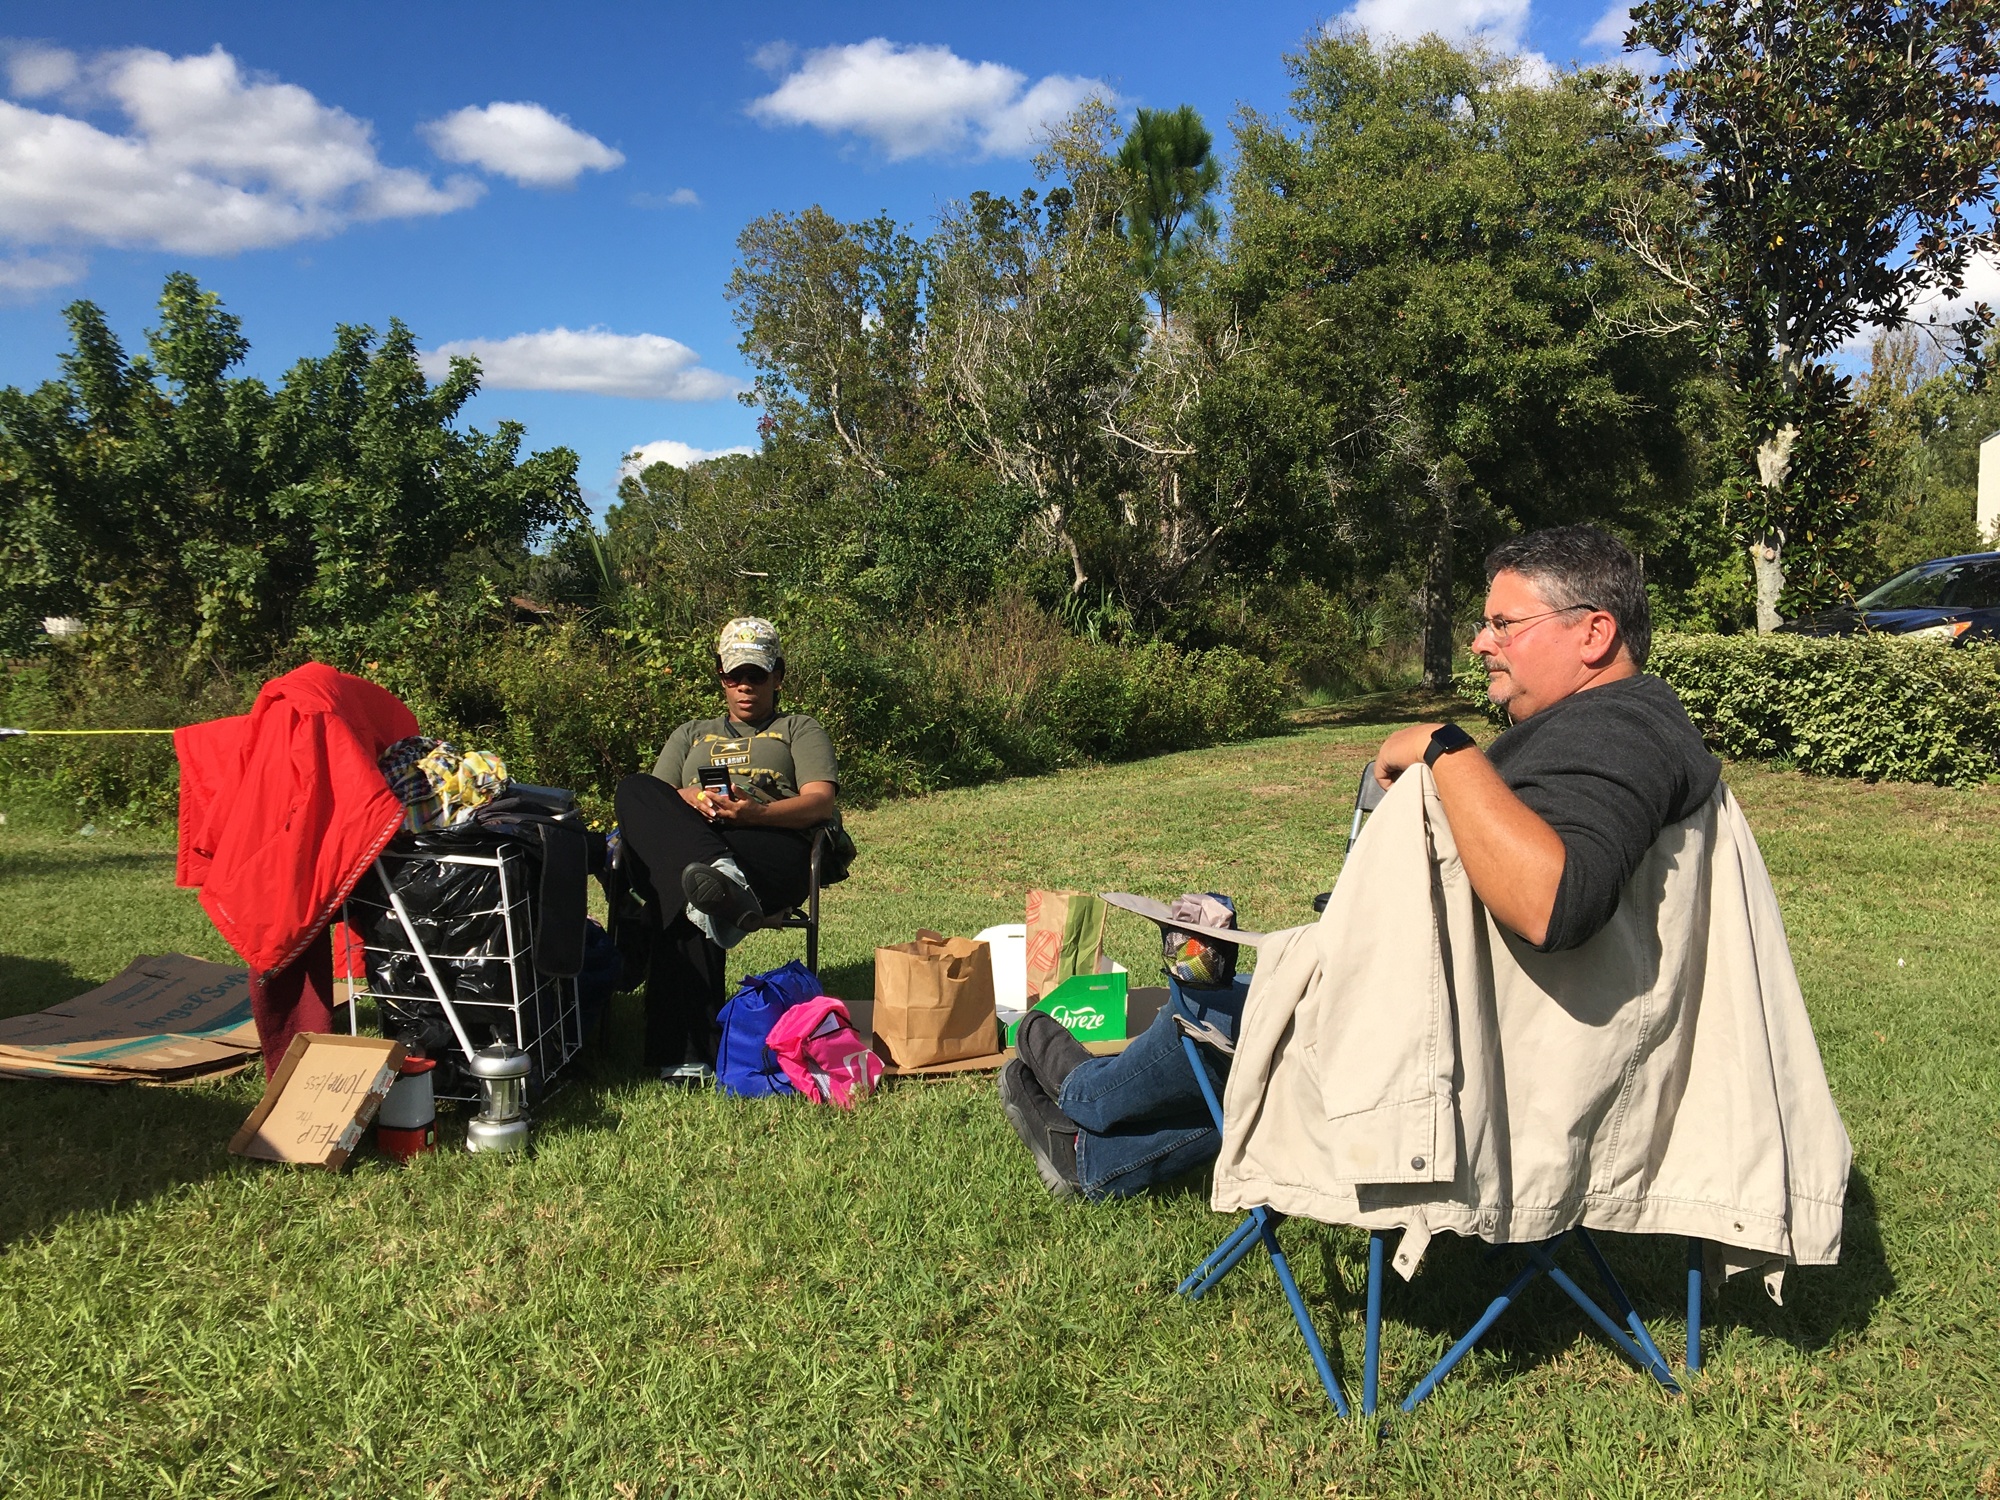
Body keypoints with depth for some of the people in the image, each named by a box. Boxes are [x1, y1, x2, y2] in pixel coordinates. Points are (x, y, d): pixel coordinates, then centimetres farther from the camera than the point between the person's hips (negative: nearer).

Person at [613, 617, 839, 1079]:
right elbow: (653, 806, 22)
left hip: (772, 850, -3)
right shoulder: (691, 734, 40)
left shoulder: (800, 729, 29)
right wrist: (686, 800, -6)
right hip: (687, 838, 3)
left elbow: (822, 802, 7)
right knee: (634, 790, -35)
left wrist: (755, 812, -14)